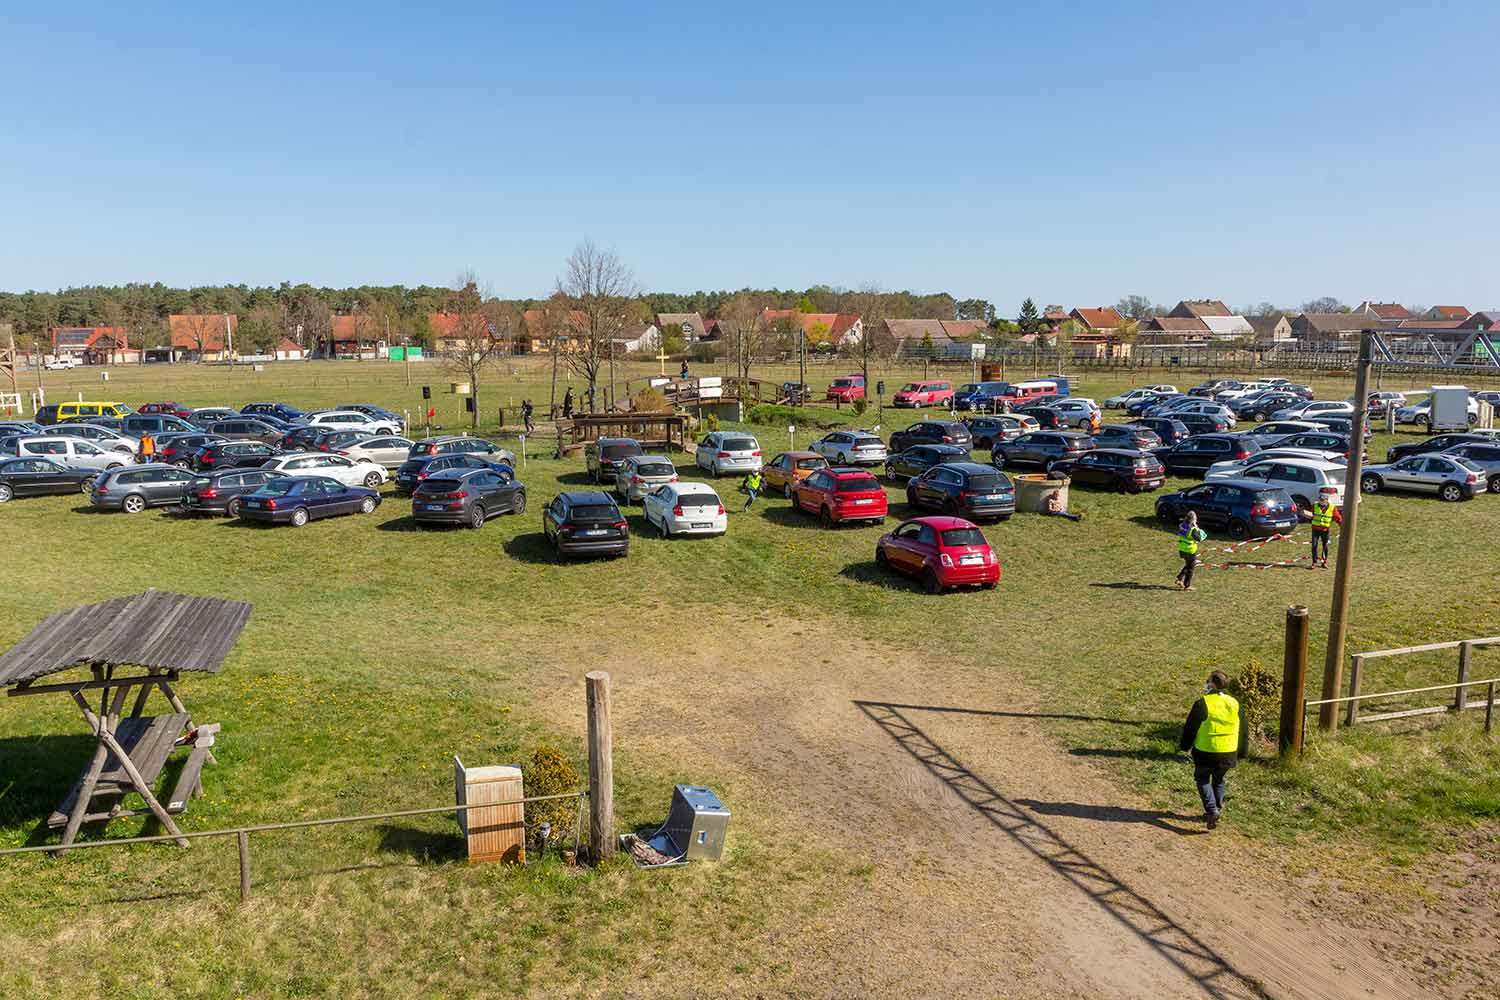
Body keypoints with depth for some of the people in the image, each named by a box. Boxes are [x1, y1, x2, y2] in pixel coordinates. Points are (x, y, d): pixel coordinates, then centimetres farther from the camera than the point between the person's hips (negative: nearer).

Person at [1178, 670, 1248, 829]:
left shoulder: (1202, 704, -14)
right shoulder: (1235, 704, 2)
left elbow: (1190, 728, -7)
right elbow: (1243, 732, 11)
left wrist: (1184, 745, 8)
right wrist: (1241, 752, 23)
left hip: (1205, 753, -4)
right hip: (1228, 754, 4)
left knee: (1202, 780, 13)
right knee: (1219, 782, 23)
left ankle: (1211, 809, -5)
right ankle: (1217, 810, 31)